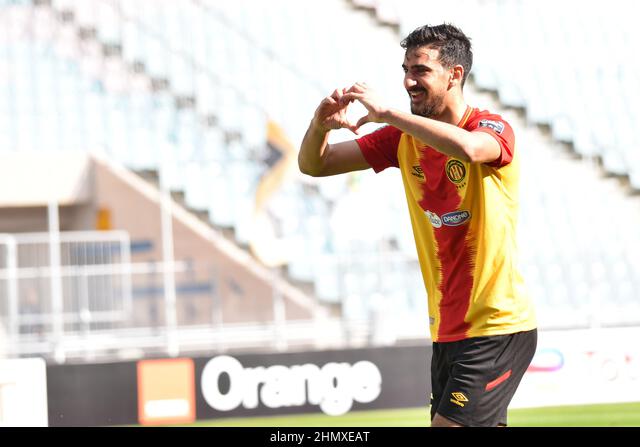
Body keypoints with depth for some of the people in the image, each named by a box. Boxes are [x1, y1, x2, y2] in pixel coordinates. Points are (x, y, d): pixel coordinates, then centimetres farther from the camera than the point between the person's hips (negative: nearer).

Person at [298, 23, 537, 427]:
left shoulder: (494, 129, -12)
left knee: (448, 424, -16)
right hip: (448, 331, 7)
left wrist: (387, 113, -31)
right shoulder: (404, 138, 7)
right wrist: (321, 125, -14)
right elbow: (314, 165, 8)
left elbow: (467, 147, -38)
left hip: (497, 330, -7)